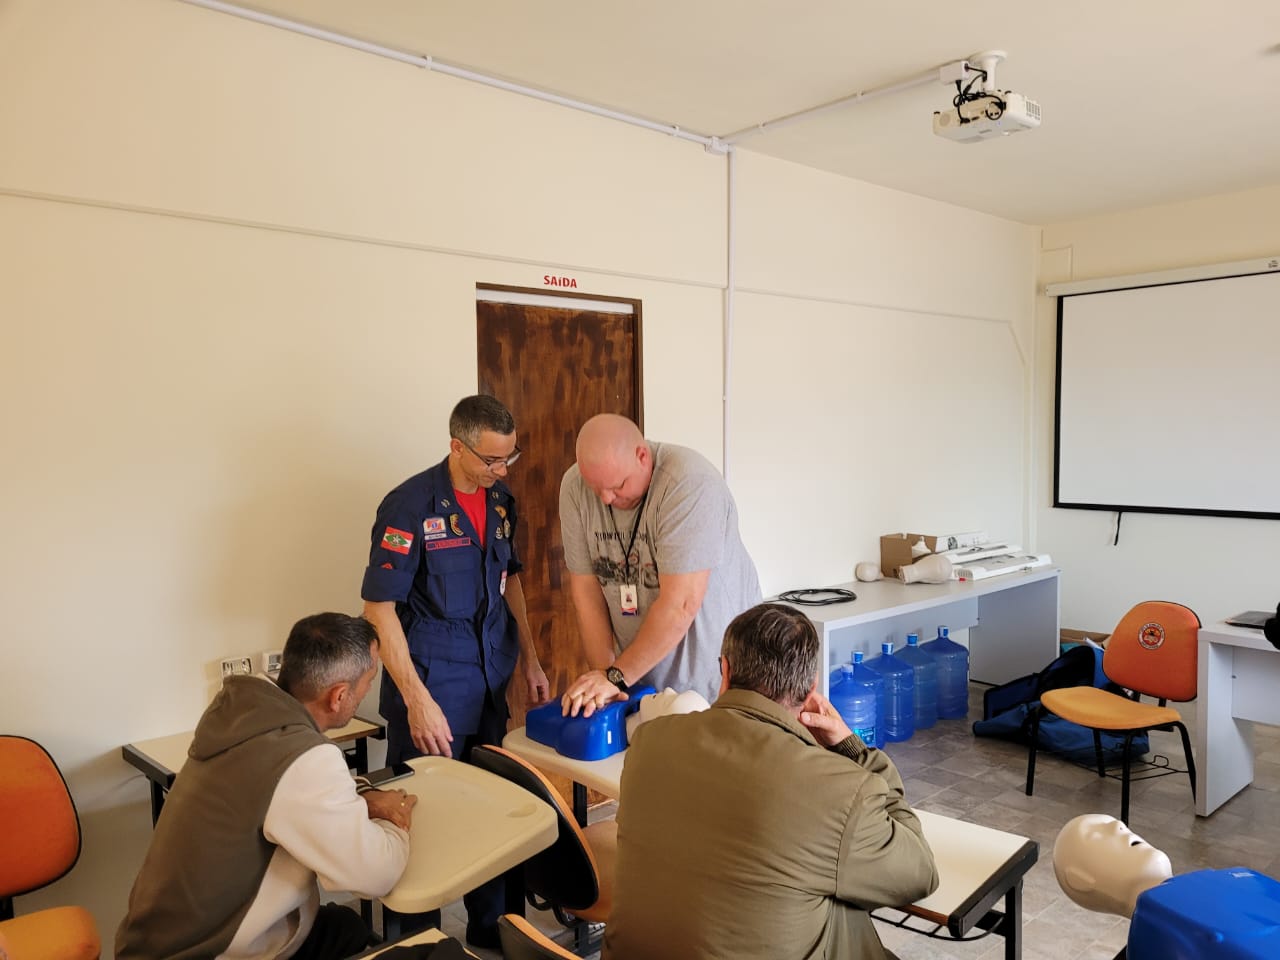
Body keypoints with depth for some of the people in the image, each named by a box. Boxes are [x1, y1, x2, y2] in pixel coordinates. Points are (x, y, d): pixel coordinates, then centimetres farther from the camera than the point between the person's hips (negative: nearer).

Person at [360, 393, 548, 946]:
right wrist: (417, 700, -20)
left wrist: (529, 660, 14)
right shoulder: (411, 505, -17)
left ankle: (489, 934, 36)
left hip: (493, 684, 6)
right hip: (432, 688, -6)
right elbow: (379, 606, -16)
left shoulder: (501, 499, 3)